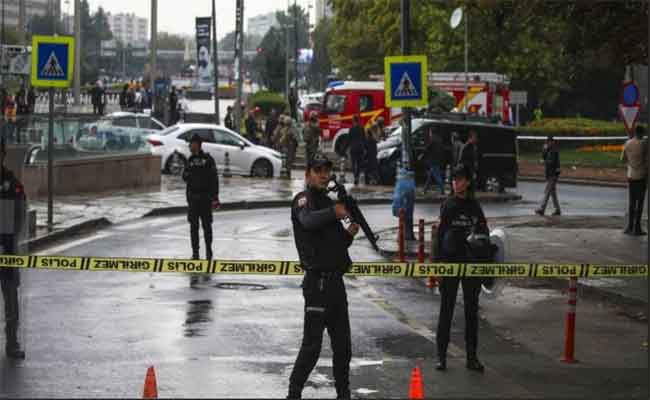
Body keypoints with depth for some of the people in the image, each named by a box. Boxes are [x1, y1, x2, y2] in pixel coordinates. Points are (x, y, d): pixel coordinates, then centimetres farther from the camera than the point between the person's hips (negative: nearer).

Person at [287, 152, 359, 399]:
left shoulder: (327, 202, 19)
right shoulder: (303, 200, -6)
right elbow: (308, 220, -31)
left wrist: (350, 233, 3)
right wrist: (334, 213, -43)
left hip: (335, 281, 8)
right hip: (317, 282, -8)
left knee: (342, 344, 13)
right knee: (312, 344, -8)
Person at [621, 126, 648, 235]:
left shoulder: (627, 144, 3)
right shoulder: (644, 144, -11)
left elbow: (623, 159, 12)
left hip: (630, 176, 5)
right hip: (641, 176, -5)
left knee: (631, 202, 11)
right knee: (639, 203, -1)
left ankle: (630, 227, 9)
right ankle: (637, 228, -2)